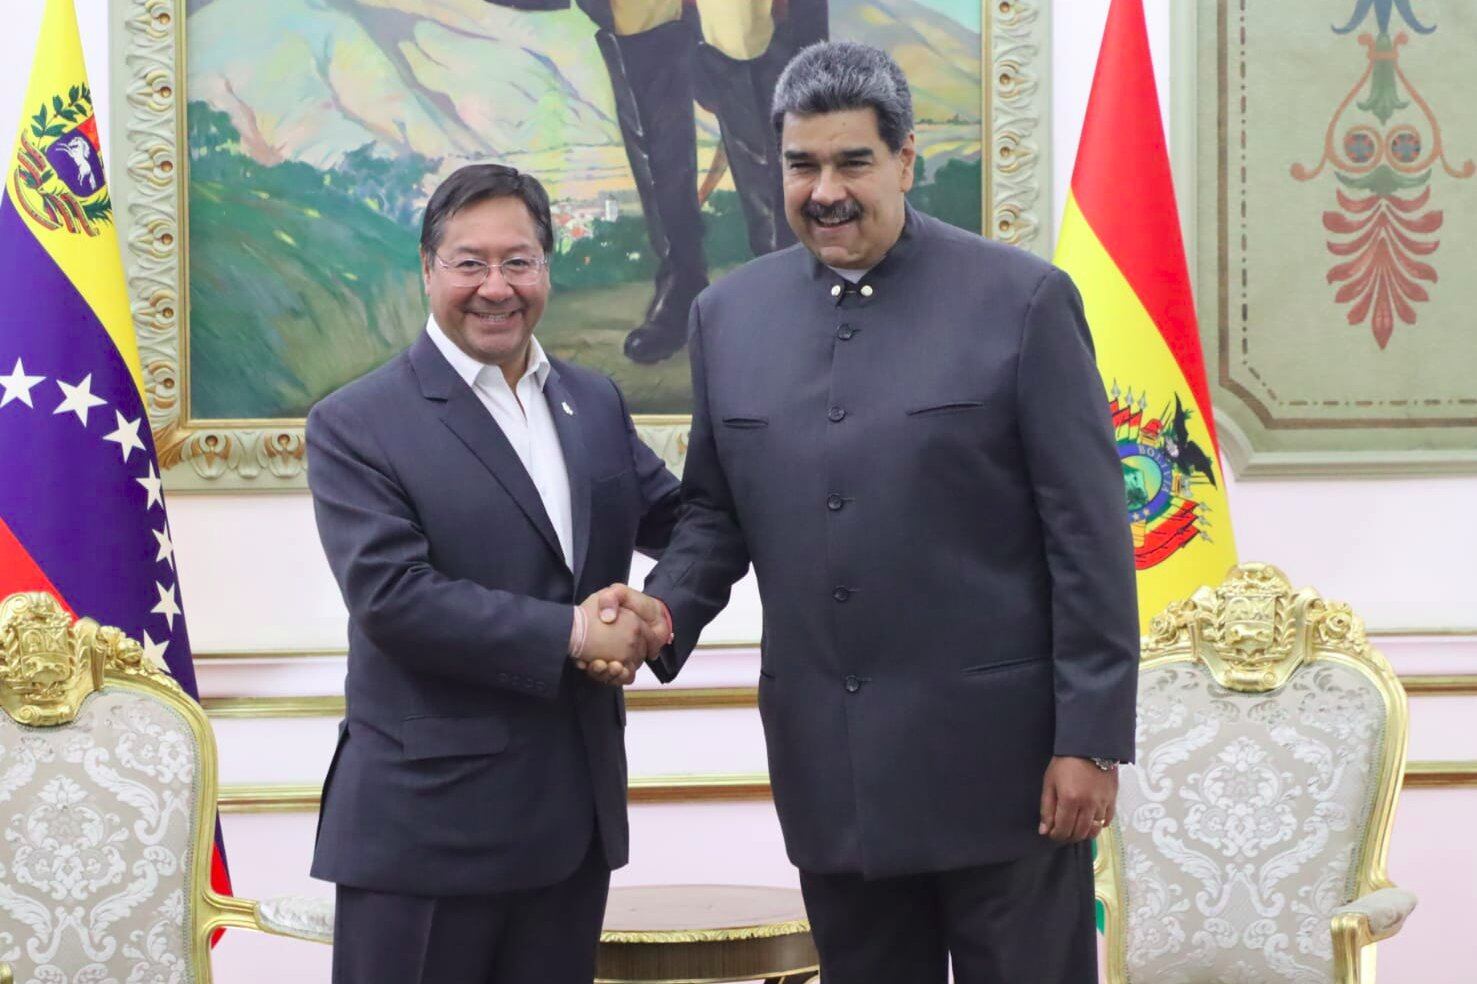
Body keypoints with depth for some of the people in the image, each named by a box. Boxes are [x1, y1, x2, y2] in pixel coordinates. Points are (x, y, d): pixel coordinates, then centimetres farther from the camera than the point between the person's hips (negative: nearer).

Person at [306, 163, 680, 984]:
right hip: (426, 821, -6)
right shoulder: (357, 424, -7)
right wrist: (570, 634, -17)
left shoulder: (596, 403, 12)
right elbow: (391, 597, -17)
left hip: (573, 814, 6)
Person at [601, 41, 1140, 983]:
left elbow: (1088, 535, -7)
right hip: (830, 764, 4)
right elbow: (716, 510, 15)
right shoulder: (728, 314, 7)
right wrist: (667, 606, -6)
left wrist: (1092, 737, -9)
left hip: (1000, 755, -4)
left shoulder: (1023, 299, -6)